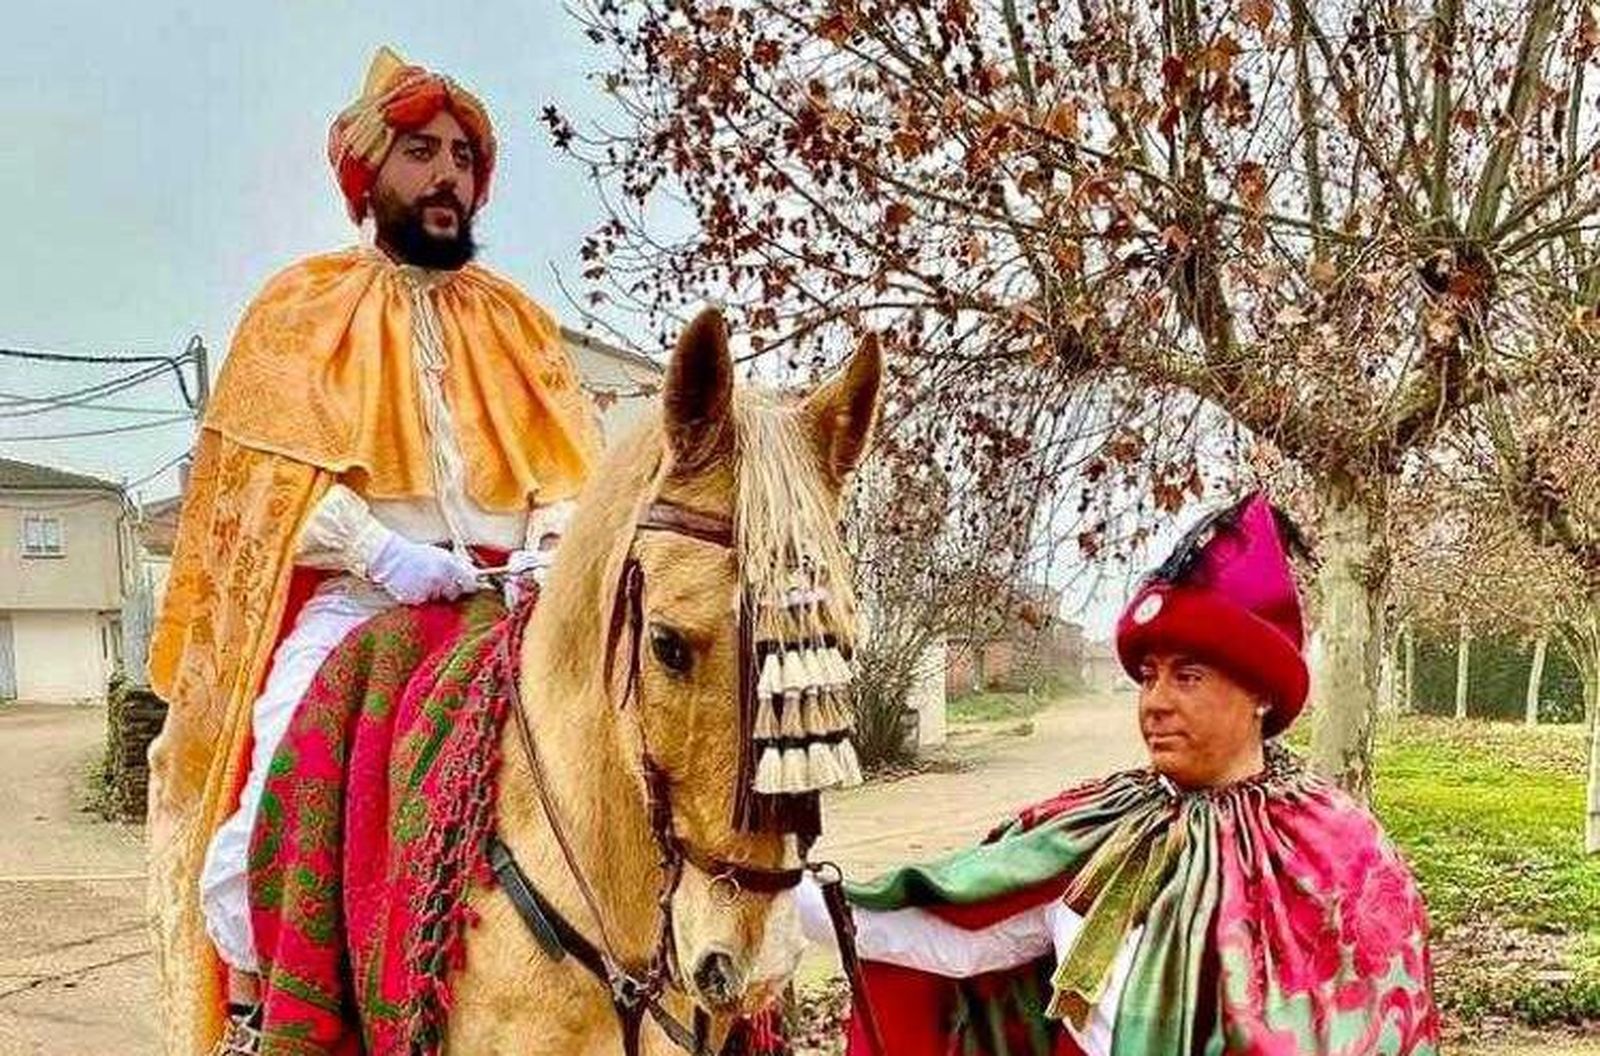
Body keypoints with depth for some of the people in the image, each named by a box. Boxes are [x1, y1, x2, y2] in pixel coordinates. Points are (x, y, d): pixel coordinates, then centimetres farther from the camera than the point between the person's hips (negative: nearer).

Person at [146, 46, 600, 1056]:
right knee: (253, 849, -18)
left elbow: (570, 467, 10)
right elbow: (273, 472, -3)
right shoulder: (302, 308, 10)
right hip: (351, 598, -2)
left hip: (511, 599, 3)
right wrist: (383, 552, -19)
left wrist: (551, 551, -11)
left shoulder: (519, 320, 18)